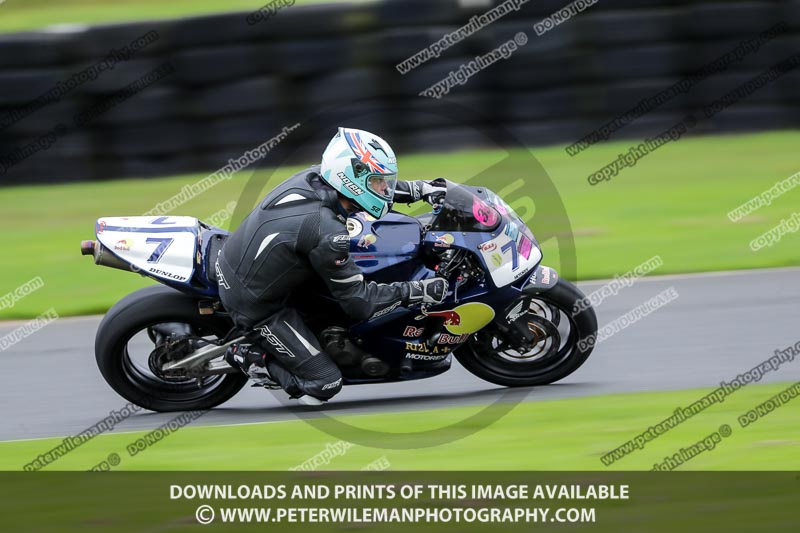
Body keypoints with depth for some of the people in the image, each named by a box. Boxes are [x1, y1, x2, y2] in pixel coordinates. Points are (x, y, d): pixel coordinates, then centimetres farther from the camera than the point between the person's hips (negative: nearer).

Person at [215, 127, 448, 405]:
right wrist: (420, 291, -19)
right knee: (325, 385, -4)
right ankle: (250, 357, 3)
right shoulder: (328, 234, -31)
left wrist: (420, 189, 11)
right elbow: (358, 303, -21)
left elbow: (363, 184, 14)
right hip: (255, 305, -8)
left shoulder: (315, 175, -9)